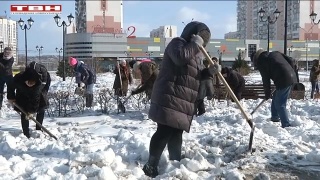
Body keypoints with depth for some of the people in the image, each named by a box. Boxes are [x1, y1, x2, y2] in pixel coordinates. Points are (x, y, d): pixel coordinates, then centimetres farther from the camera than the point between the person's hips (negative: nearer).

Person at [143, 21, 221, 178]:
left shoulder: (197, 53, 23)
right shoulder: (177, 43, -5)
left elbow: (197, 76, 22)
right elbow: (180, 57, -27)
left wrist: (210, 71, 3)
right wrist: (195, 44, -15)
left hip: (184, 101, 10)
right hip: (170, 98, -10)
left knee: (176, 133, 15)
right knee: (165, 131, -13)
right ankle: (151, 166, -6)